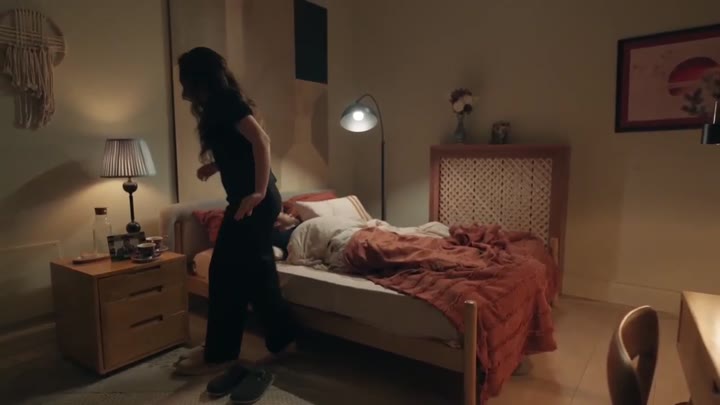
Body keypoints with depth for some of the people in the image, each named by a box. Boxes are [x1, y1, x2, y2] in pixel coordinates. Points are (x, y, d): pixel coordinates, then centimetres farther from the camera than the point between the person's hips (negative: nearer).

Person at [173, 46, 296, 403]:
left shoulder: (226, 102, -11)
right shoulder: (222, 104, 18)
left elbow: (261, 142, -23)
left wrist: (258, 192, -26)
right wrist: (215, 165, 12)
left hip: (254, 201, -10)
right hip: (252, 200, 10)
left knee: (225, 271, -2)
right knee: (256, 270, 14)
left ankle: (218, 355, 13)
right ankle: (283, 339, 28)